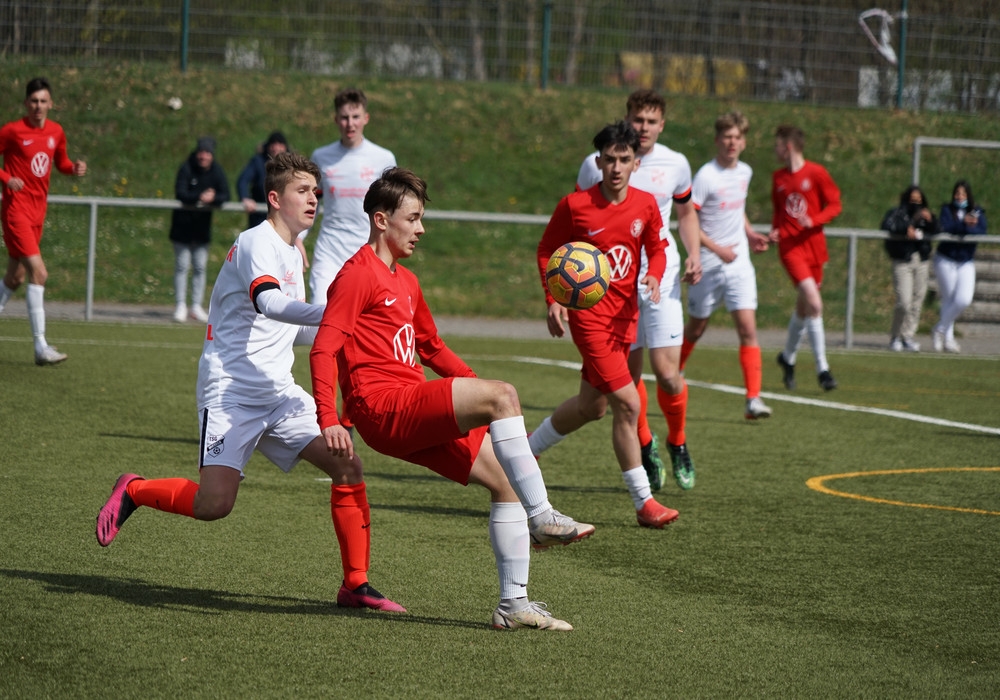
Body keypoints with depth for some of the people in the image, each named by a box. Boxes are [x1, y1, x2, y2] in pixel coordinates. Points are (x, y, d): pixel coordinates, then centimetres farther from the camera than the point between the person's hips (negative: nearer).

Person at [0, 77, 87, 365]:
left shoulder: (56, 132, 7)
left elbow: (60, 162, 22)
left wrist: (75, 168, 1)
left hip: (38, 211, 7)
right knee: (39, 273, -17)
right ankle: (41, 347, -17)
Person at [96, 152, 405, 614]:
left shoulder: (292, 255, 18)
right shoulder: (257, 243, -11)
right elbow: (268, 303, -31)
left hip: (278, 391, 8)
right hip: (231, 390, -8)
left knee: (347, 466, -7)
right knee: (214, 504, -17)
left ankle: (355, 584, 1)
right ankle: (132, 492, 12)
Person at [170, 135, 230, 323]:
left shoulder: (217, 171, -3)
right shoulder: (186, 169, -13)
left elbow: (225, 195, -9)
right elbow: (181, 194, -22)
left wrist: (213, 199, -30)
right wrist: (200, 197, -36)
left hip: (203, 225, 3)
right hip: (183, 224, -3)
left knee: (200, 267, 7)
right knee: (182, 265, -1)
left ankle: (197, 306, 12)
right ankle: (181, 306, 3)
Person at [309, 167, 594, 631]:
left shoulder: (405, 282, 24)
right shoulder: (358, 274, -5)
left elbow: (432, 348, 36)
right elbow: (324, 349, -14)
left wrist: (482, 391, 26)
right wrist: (328, 420, -25)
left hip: (418, 418, 9)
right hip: (384, 406, -9)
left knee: (506, 479, 4)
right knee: (502, 397, -24)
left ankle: (514, 603, 5)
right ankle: (541, 517, -24)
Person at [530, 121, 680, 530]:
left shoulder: (645, 205, 0)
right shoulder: (574, 205, -11)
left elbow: (657, 248, 14)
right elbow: (547, 251, 1)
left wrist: (654, 276, -8)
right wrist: (554, 300, -10)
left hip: (625, 314, 6)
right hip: (589, 315, -6)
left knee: (592, 405, 18)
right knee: (628, 405, -13)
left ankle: (526, 449, 42)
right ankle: (644, 503, -6)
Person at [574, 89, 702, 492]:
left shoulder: (675, 165, 2)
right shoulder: (595, 165, -3)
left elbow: (686, 213, 18)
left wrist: (694, 255, 3)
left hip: (661, 279, 0)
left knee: (668, 374, -9)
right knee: (628, 375, 2)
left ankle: (677, 443, 18)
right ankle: (645, 445, 27)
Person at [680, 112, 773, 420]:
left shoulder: (745, 172, 6)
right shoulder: (706, 177, -14)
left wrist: (749, 233, 9)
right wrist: (717, 249, -20)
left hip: (739, 263, 4)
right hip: (708, 266, -4)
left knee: (748, 329, -9)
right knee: (695, 330, 10)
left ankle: (753, 399, -12)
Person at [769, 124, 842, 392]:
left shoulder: (816, 173, -2)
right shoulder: (778, 177, 9)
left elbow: (834, 205, -2)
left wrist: (813, 221, -17)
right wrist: (775, 229, 1)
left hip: (813, 244, 1)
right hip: (790, 246, -1)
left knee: (803, 307, 12)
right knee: (814, 303, -17)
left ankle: (787, 357, 37)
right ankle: (822, 369, -14)